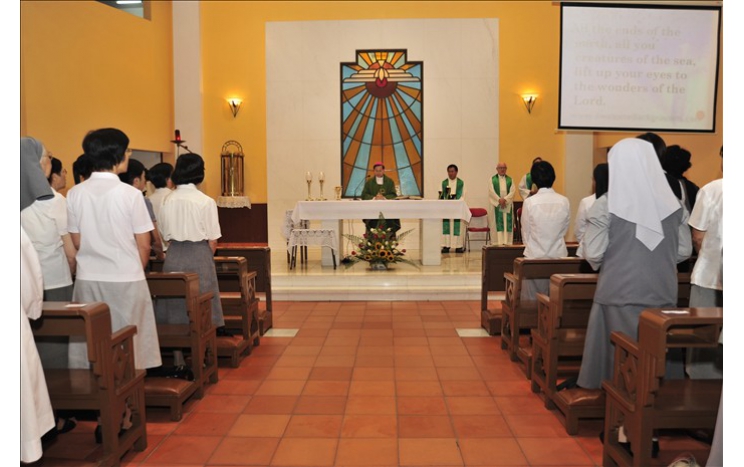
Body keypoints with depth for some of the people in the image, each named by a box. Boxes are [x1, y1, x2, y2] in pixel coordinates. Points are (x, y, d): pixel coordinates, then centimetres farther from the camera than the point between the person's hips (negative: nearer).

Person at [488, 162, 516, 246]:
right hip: (496, 204, -2)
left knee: (507, 223, -1)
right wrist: (499, 200, -16)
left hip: (508, 205, 2)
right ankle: (498, 243, -4)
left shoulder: (510, 179, 11)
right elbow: (492, 191, -4)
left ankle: (507, 242, -1)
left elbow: (512, 191, 1)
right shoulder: (492, 179, 7)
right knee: (497, 223, -3)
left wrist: (505, 199, -15)